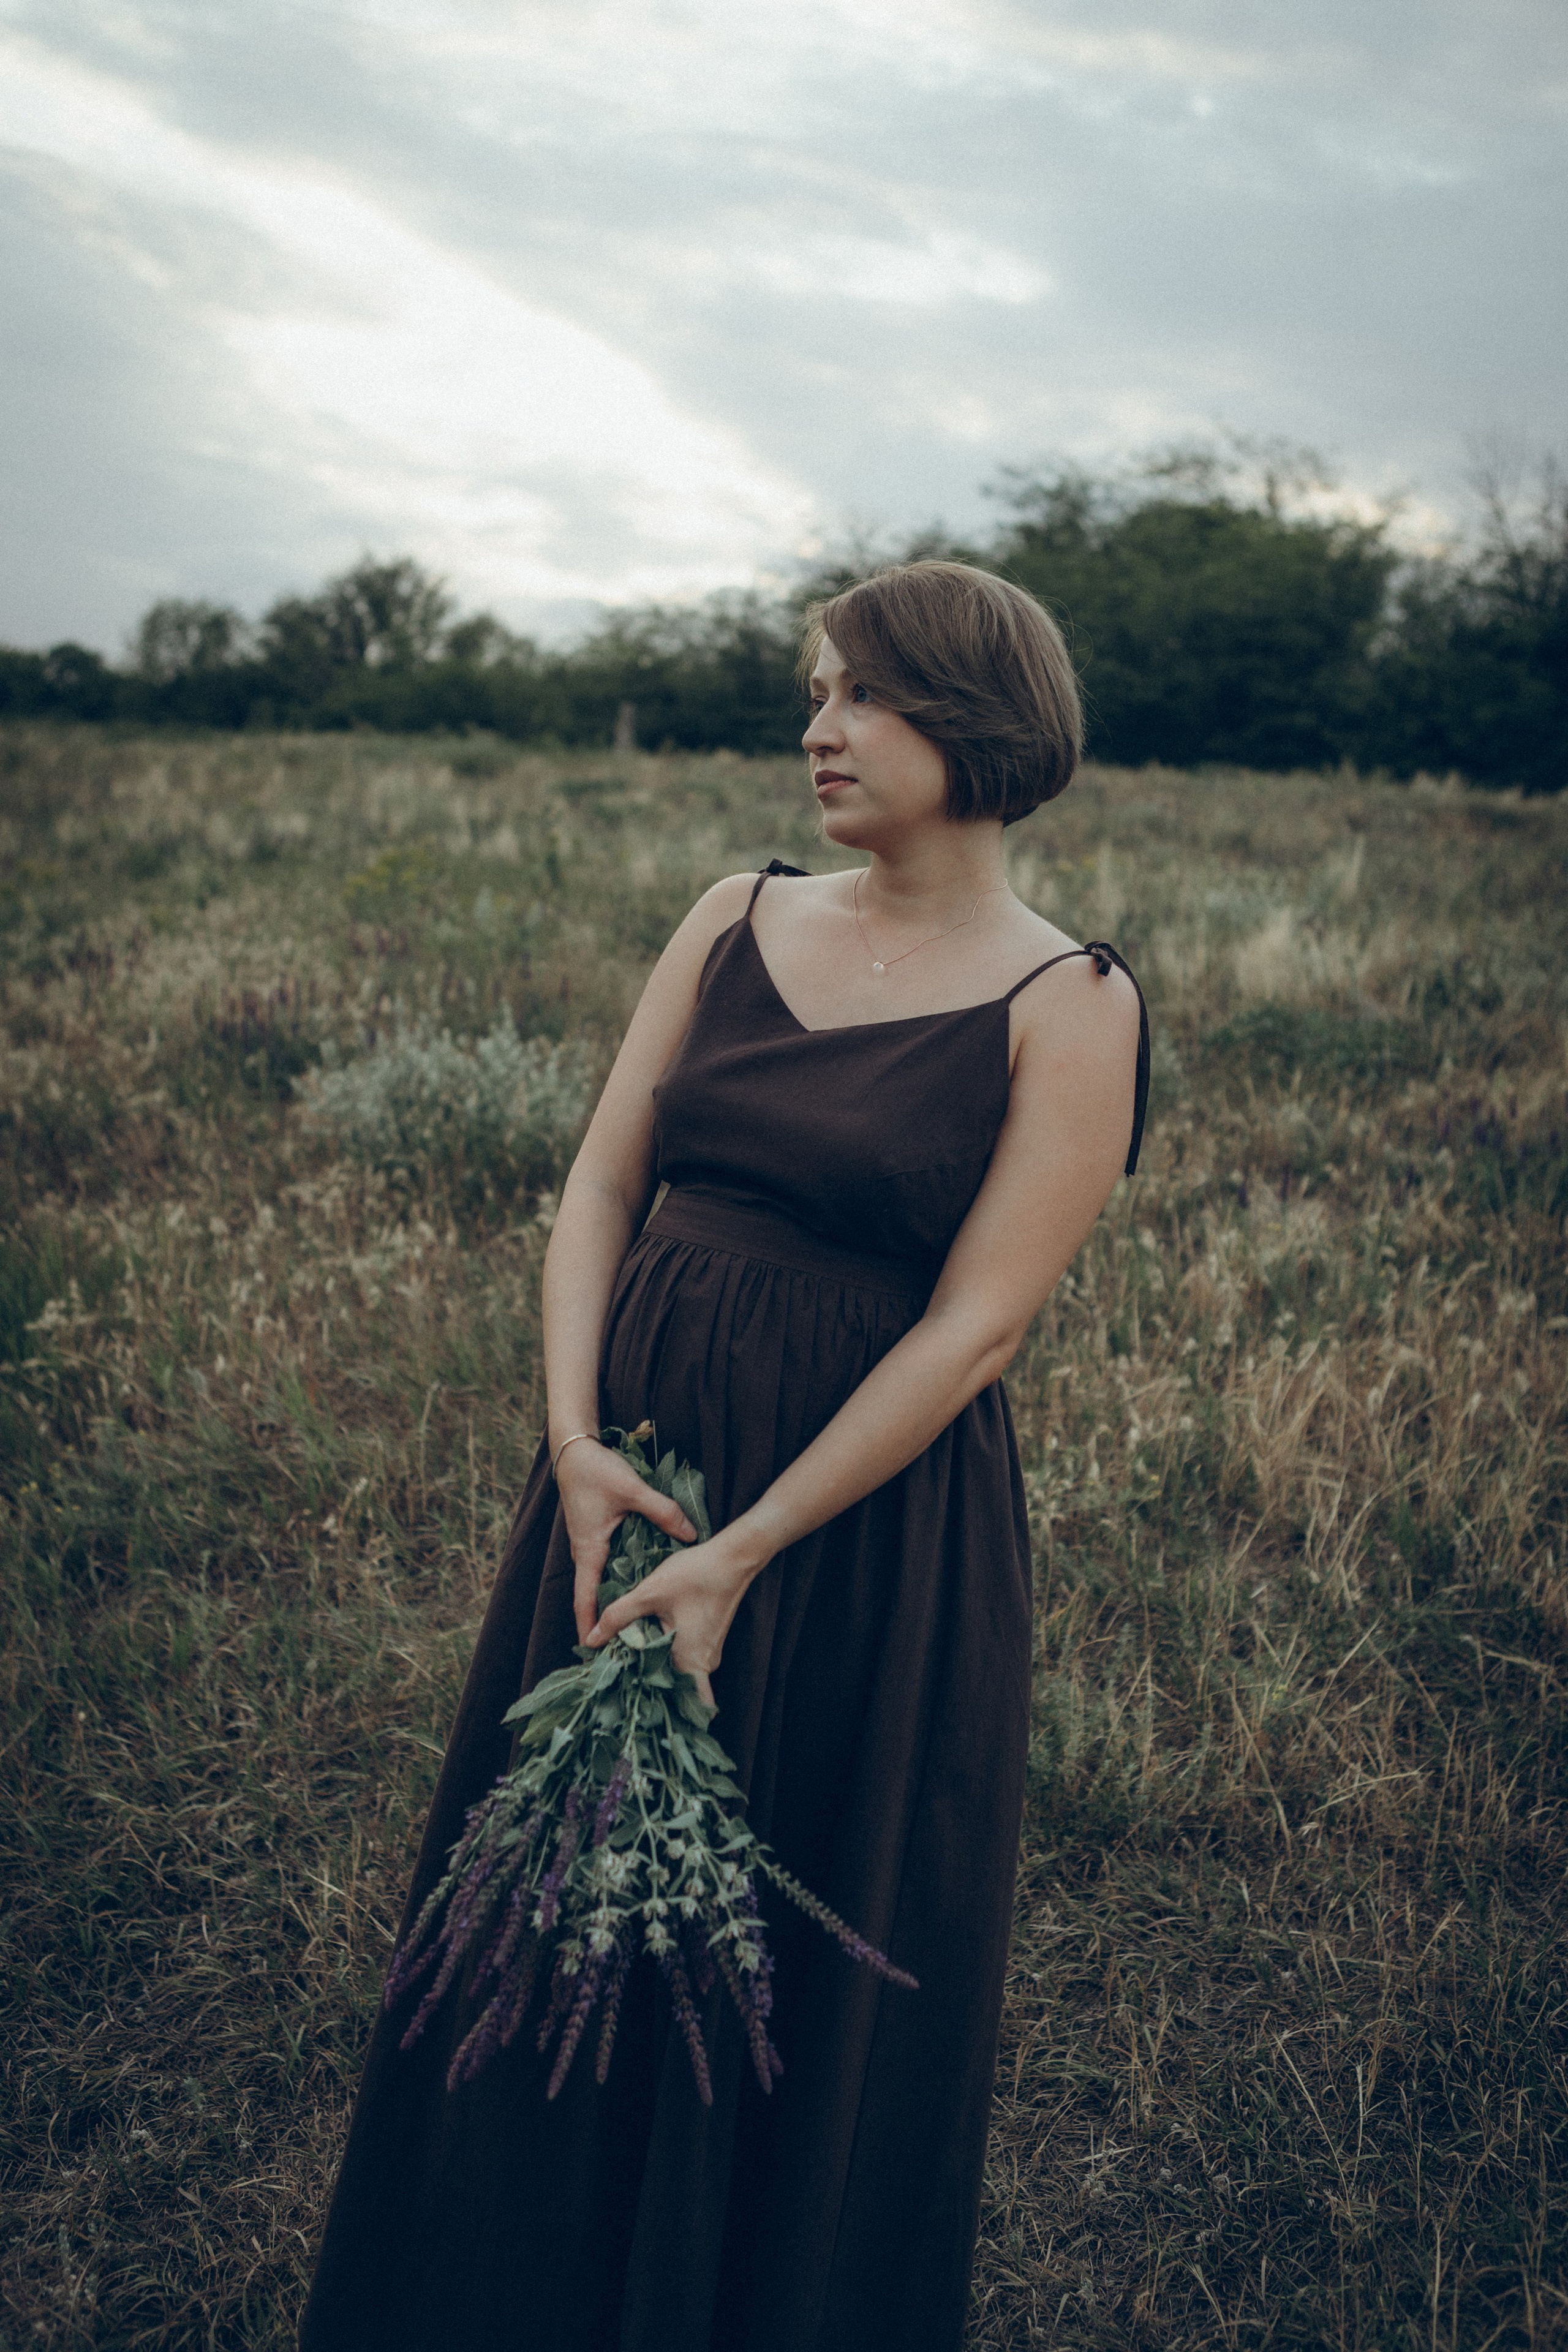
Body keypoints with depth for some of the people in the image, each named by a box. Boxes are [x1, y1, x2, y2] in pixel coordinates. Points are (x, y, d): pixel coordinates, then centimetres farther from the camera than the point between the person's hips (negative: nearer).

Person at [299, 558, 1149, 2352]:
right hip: (628, 1469, 5)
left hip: (872, 1527, -4)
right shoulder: (736, 921, 5)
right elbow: (600, 1188, 2)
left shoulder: (1069, 1008, -9)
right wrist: (577, 1448, -12)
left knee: (818, 1982, 12)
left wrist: (744, 1556, -18)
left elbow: (974, 1330, -14)